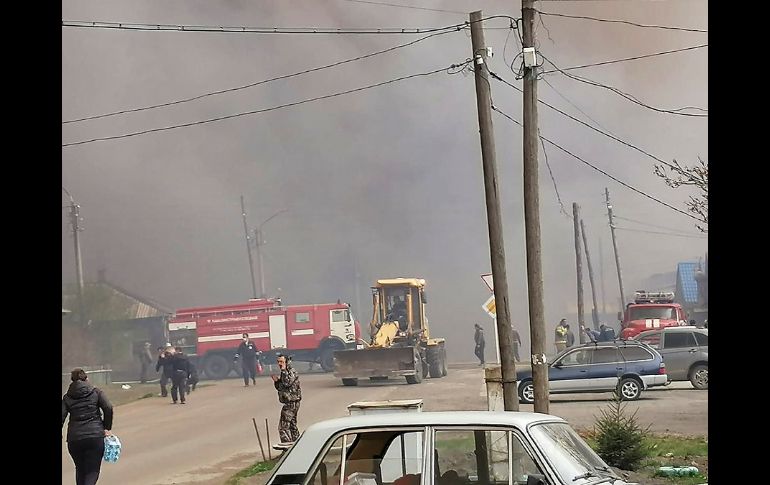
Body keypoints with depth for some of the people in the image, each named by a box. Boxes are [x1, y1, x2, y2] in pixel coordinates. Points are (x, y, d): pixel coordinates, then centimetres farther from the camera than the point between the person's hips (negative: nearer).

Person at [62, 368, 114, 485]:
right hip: (95, 436, -2)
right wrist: (107, 428, 4)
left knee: (80, 470, 20)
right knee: (92, 471, -1)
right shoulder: (96, 392, 6)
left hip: (74, 439, 2)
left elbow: (62, 417, 0)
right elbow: (108, 408, -5)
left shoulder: (67, 397, 10)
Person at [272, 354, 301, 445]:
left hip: (292, 402, -10)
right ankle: (296, 441, 23)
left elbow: (287, 383, -29)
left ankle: (286, 442, -14)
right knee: (292, 424, 16)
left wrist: (283, 370, -22)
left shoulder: (292, 372, -12)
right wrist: (276, 380, 1)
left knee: (283, 425, -13)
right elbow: (279, 387, 20)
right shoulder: (284, 373, 15)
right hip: (289, 402, 10)